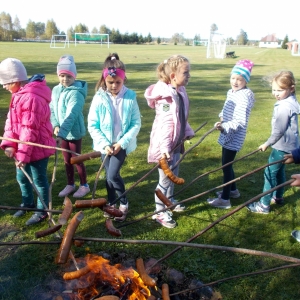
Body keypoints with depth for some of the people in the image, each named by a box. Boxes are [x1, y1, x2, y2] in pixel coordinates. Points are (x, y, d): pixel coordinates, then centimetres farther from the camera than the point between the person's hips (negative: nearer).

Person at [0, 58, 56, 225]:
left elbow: (30, 130, -26)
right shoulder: (19, 95, 7)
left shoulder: (32, 98, -25)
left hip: (36, 148, -10)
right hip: (21, 147, 10)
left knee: (39, 180, 7)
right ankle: (28, 203, 45)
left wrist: (23, 154, -22)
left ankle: (42, 211, 26)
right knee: (22, 177, 23)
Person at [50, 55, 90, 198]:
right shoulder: (56, 90, 3)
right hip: (62, 132, 7)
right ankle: (70, 184, 35)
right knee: (67, 160, 18)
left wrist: (61, 133, -37)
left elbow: (71, 115, -30)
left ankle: (84, 185, 26)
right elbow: (52, 110, 6)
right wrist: (55, 125, -10)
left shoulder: (76, 93, -21)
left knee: (76, 159, 6)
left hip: (74, 132, -7)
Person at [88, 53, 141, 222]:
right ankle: (111, 203, 37)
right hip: (105, 144, 2)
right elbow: (92, 126, -7)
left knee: (113, 174, -12)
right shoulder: (99, 98, -10)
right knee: (109, 175, 14)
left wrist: (122, 142, -15)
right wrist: (104, 144, -16)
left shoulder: (130, 96, -11)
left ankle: (124, 203, 12)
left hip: (122, 144, -2)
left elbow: (136, 124, -8)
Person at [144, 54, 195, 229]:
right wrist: (164, 147, -29)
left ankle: (169, 201, 45)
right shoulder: (165, 95, -23)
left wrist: (188, 133, 15)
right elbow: (164, 124, -27)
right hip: (165, 144, -9)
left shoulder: (181, 91, 4)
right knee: (165, 178, 3)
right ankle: (160, 212, 20)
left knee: (174, 174, 23)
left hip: (176, 142, 9)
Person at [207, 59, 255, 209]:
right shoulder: (231, 92, 7)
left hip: (234, 137, -9)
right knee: (227, 163, 21)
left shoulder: (245, 96, -20)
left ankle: (225, 199, 11)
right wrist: (222, 118, 2)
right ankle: (233, 190, 39)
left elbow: (241, 121, -26)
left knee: (226, 165, -2)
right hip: (227, 135, 9)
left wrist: (224, 126, -34)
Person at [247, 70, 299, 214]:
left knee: (270, 173, -4)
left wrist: (267, 143, -11)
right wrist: (270, 143, 19)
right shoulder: (288, 102, 7)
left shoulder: (285, 106, -25)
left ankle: (264, 205, 4)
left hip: (282, 146, -10)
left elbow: (279, 130, -23)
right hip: (286, 145, 10)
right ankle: (278, 196, 40)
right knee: (279, 171, 23)